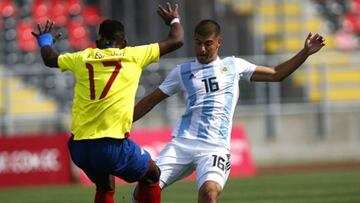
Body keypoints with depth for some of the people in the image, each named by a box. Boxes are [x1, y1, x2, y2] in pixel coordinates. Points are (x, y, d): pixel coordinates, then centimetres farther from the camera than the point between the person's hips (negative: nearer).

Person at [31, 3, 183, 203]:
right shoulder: (133, 56, 4)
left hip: (79, 146, 4)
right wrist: (174, 20, 33)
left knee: (105, 186, 29)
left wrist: (45, 40, 54)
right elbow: (176, 41, 12)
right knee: (152, 175, 20)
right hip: (112, 144, -4)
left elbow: (50, 58, 32)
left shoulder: (83, 58, 12)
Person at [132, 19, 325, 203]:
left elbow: (276, 74, 19)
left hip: (215, 148, -2)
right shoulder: (182, 72, 12)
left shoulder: (233, 66, 13)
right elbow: (151, 100, 19)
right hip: (182, 143, 2)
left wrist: (305, 52, 11)